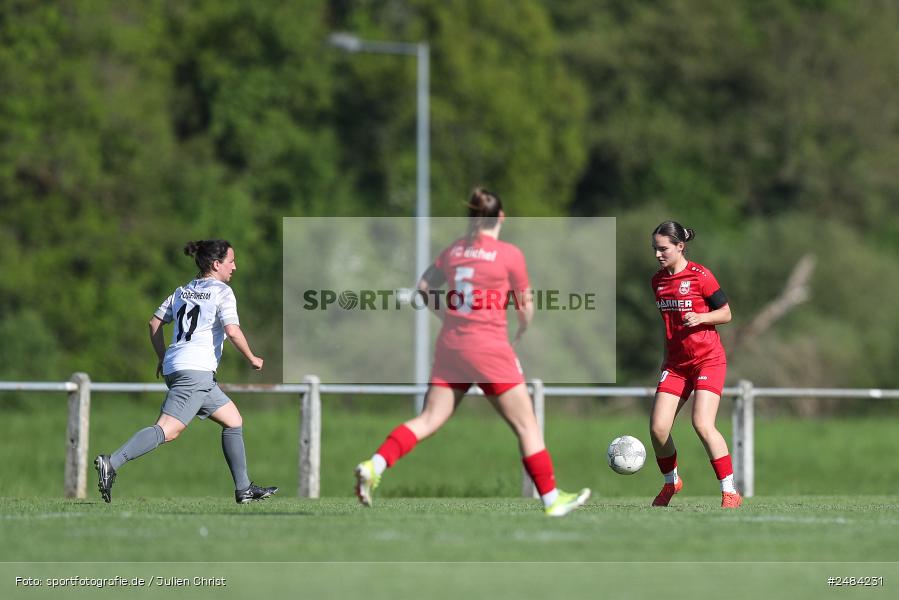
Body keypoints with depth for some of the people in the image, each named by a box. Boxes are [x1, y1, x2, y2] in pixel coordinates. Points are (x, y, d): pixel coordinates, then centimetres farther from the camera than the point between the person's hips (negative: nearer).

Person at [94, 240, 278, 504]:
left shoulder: (183, 291, 20)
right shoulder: (221, 292, -2)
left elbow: (154, 323, 19)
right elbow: (232, 331, -13)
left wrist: (162, 359, 26)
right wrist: (252, 359, 0)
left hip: (174, 366, 9)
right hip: (196, 370, -9)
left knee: (233, 420, 17)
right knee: (168, 430, -18)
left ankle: (244, 489, 17)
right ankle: (112, 463, -31)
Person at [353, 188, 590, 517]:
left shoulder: (454, 250, 6)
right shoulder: (510, 254, -8)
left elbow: (424, 287, 17)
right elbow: (526, 308, -1)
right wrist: (520, 333, 18)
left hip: (450, 346, 5)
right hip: (490, 349, -5)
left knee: (428, 419, 6)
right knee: (526, 425, 6)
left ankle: (374, 465, -13)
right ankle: (551, 499, 11)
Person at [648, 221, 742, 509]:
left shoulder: (700, 275, -10)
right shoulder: (658, 281, 9)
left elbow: (726, 313, -5)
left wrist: (700, 317, -22)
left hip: (708, 360, -6)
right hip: (676, 364, 6)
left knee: (702, 423, -21)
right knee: (658, 428, -5)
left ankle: (730, 492, -13)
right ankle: (671, 482, 22)